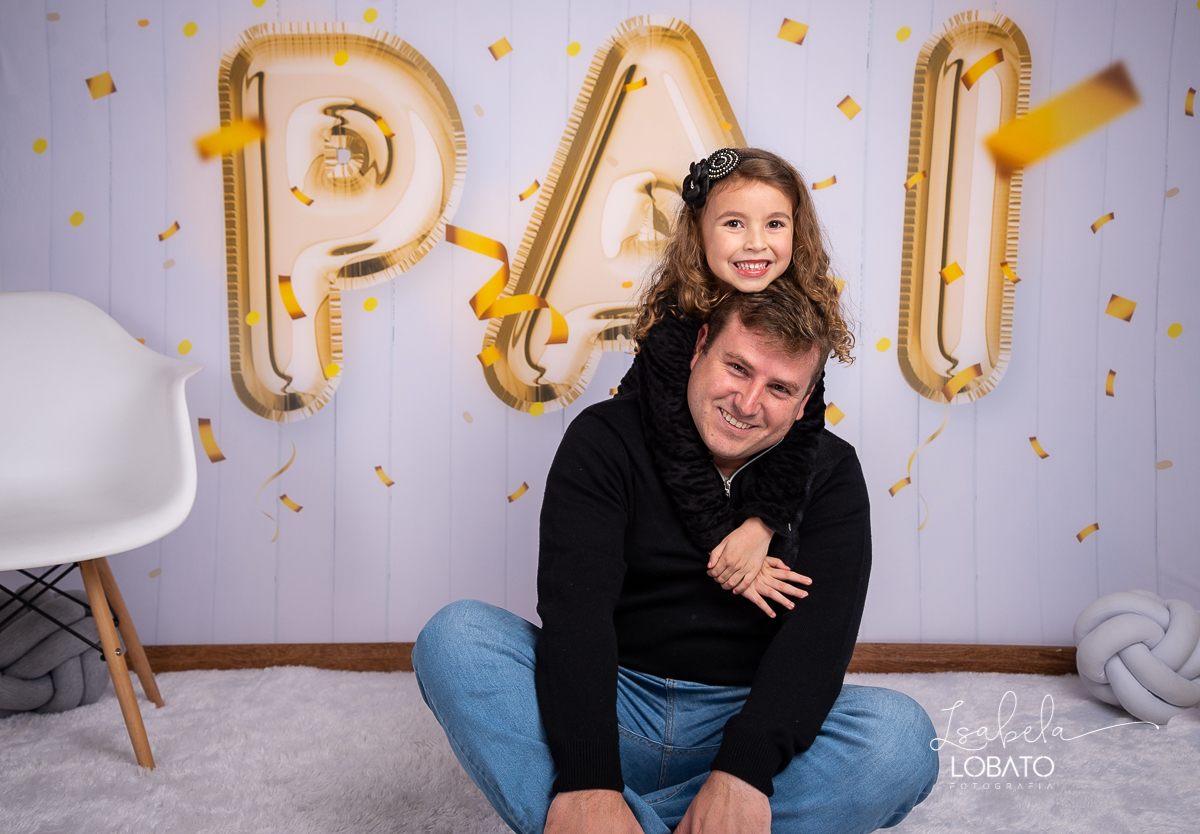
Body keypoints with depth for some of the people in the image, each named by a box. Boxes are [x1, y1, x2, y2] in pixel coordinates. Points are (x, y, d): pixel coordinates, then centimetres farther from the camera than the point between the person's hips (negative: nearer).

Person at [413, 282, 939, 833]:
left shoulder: (830, 473, 1)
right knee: (455, 636, -22)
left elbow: (821, 627, -13)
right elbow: (573, 604, -17)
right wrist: (587, 781, -32)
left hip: (749, 719, 2)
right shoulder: (608, 437, -4)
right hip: (611, 704, -1)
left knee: (902, 736, -29)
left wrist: (744, 771, -31)